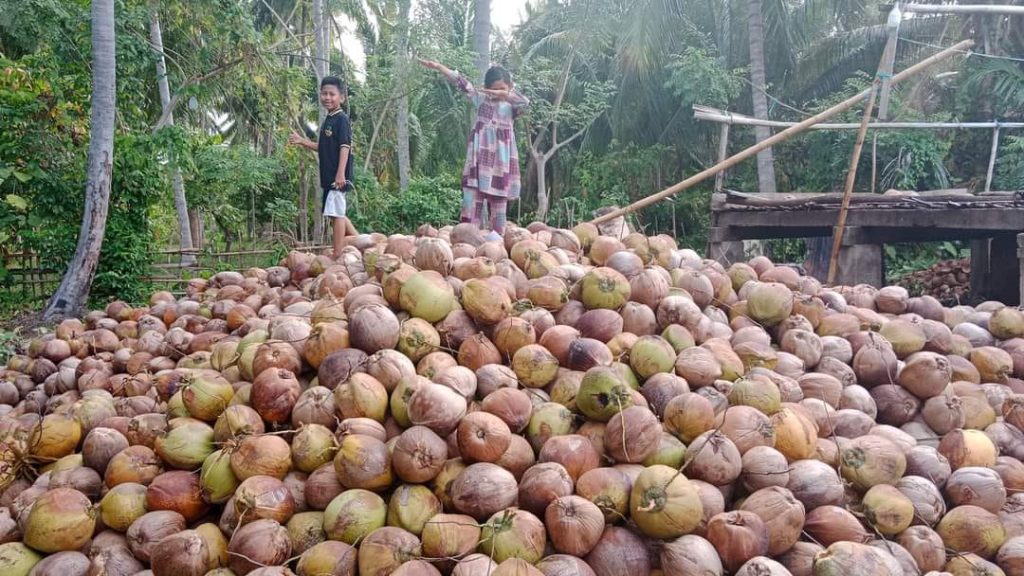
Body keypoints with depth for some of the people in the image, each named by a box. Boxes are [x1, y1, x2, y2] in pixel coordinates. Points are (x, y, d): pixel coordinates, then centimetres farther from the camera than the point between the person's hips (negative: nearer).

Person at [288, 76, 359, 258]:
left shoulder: (341, 119, -10)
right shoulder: (328, 120, 17)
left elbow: (344, 147, -17)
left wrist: (340, 173, -24)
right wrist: (302, 141, 15)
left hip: (338, 176, -10)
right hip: (328, 176, 10)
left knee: (336, 213, -8)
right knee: (337, 213, 15)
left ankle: (337, 255, -4)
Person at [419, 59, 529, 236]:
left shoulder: (511, 105, 3)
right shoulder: (481, 98, 10)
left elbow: (525, 102, -18)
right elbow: (461, 83, 4)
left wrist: (505, 94, -32)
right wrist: (437, 67, -1)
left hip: (501, 160, -1)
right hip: (479, 158, 2)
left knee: (499, 202, 4)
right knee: (471, 199, -5)